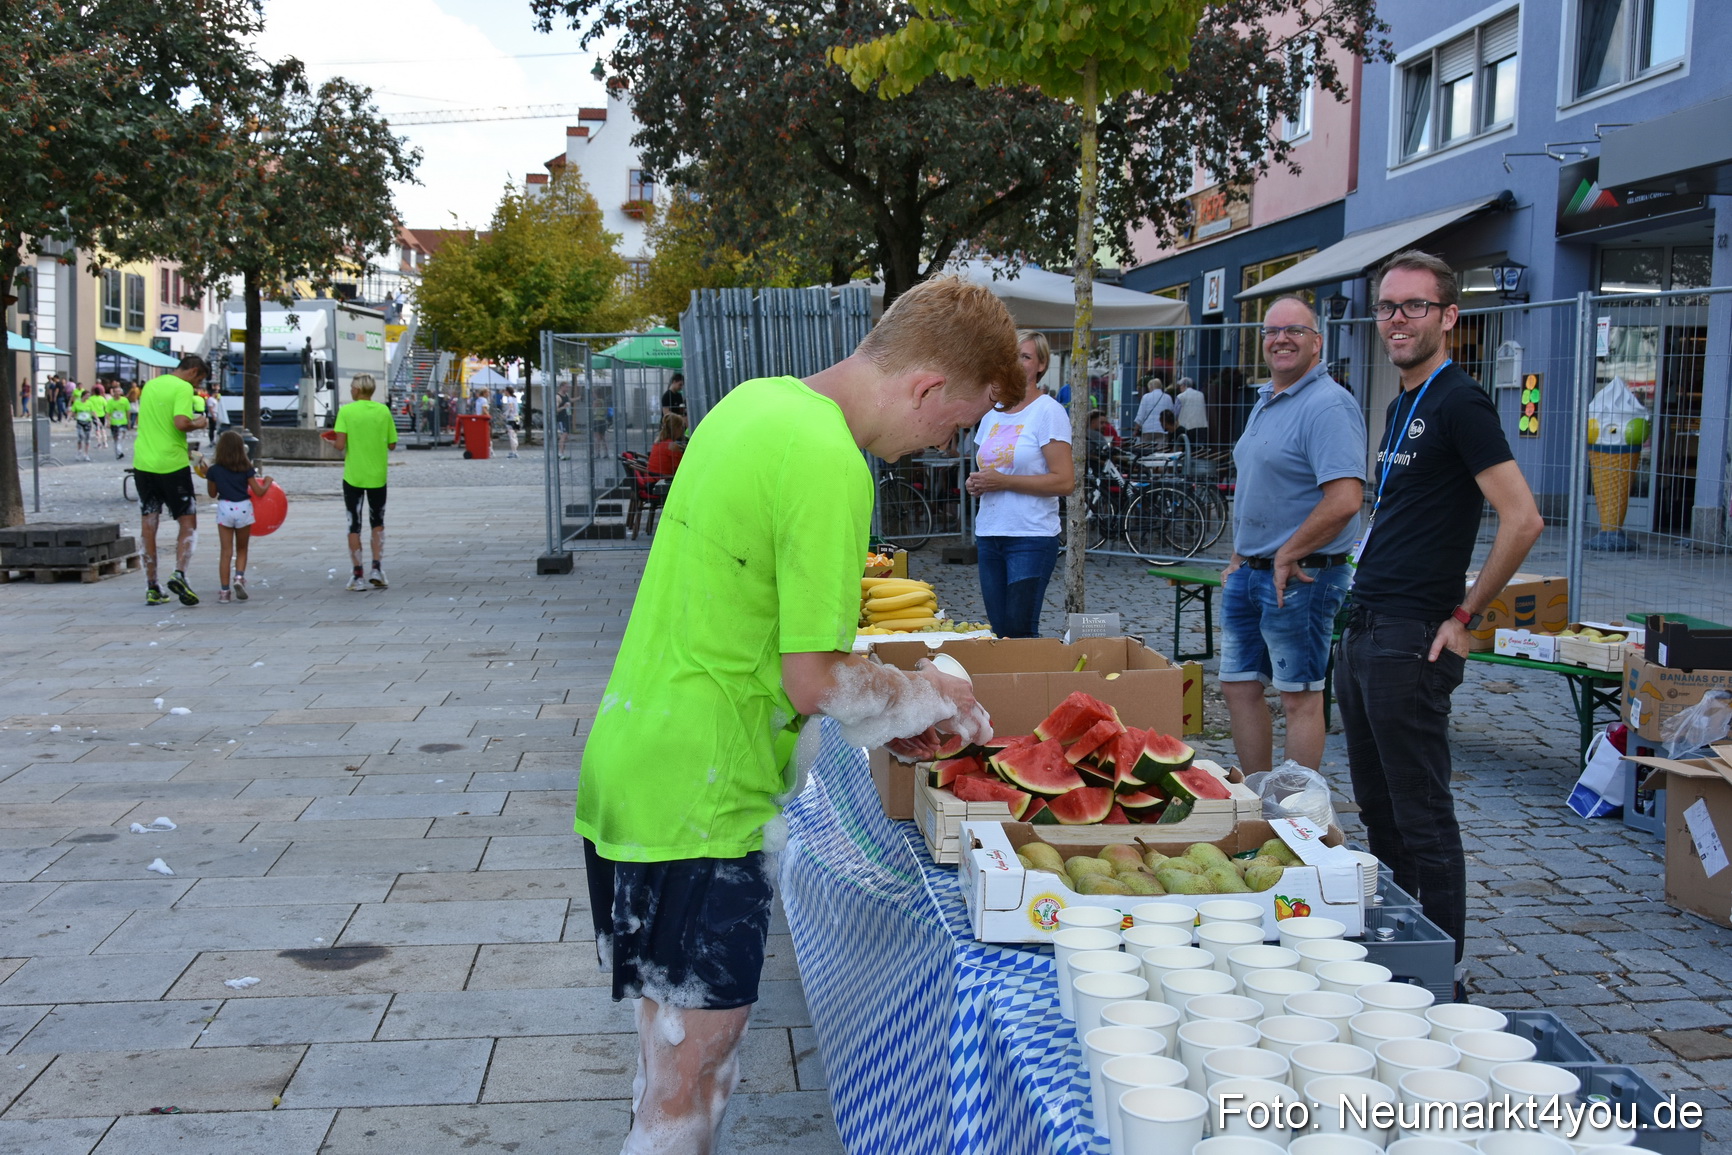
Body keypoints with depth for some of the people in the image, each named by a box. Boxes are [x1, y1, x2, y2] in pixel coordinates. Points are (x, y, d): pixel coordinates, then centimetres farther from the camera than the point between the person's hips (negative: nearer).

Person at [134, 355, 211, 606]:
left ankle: (151, 588, 10)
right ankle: (179, 575, -17)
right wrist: (198, 424, -2)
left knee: (148, 526, 9)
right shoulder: (183, 388, -9)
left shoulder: (150, 385, 16)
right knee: (188, 523, 3)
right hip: (172, 465, -6)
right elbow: (181, 423, -23)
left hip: (143, 463, 6)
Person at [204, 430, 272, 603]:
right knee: (242, 549, 16)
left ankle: (224, 590, 2)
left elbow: (212, 493, 10)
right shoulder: (246, 468, -3)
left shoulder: (214, 470, -2)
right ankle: (239, 576, -9)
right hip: (244, 508, 0)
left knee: (226, 552, 4)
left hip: (225, 508, 0)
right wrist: (267, 483, 18)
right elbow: (258, 492, -1)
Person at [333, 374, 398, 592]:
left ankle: (358, 577, 6)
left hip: (353, 476, -2)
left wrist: (333, 442, 6)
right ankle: (377, 569, 4)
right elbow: (392, 444, 1)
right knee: (378, 523, 17)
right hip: (378, 476, 2)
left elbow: (340, 444, -16)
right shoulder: (383, 411, -1)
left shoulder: (346, 411, -9)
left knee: (354, 526, 7)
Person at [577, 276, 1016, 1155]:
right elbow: (815, 682, -20)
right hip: (697, 807, -9)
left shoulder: (756, 399, 7)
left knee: (675, 1055, 23)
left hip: (623, 772, 9)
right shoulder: (831, 469, -22)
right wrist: (923, 697, -1)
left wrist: (878, 712, 14)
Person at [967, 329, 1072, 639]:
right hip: (989, 535, 6)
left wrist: (1003, 481, -16)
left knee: (1020, 632, -7)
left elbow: (1065, 481, -14)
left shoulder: (1049, 411, -6)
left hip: (1031, 538, -6)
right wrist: (976, 483, 2)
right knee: (999, 631, 7)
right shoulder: (993, 412, 14)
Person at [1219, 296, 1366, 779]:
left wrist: (1287, 557, -17)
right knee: (1239, 686, 13)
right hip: (1247, 574, 10)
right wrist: (1239, 557, 17)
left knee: (1299, 698, 0)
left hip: (1299, 578, -10)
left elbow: (1344, 500, -26)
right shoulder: (1265, 403, 15)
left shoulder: (1328, 405, -16)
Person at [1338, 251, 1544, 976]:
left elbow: (1523, 520, -20)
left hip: (1413, 638, -9)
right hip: (1366, 630, 10)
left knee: (1420, 815, -3)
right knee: (1378, 807, 16)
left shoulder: (1459, 403, -12)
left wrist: (1463, 618, -15)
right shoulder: (1402, 406, 17)